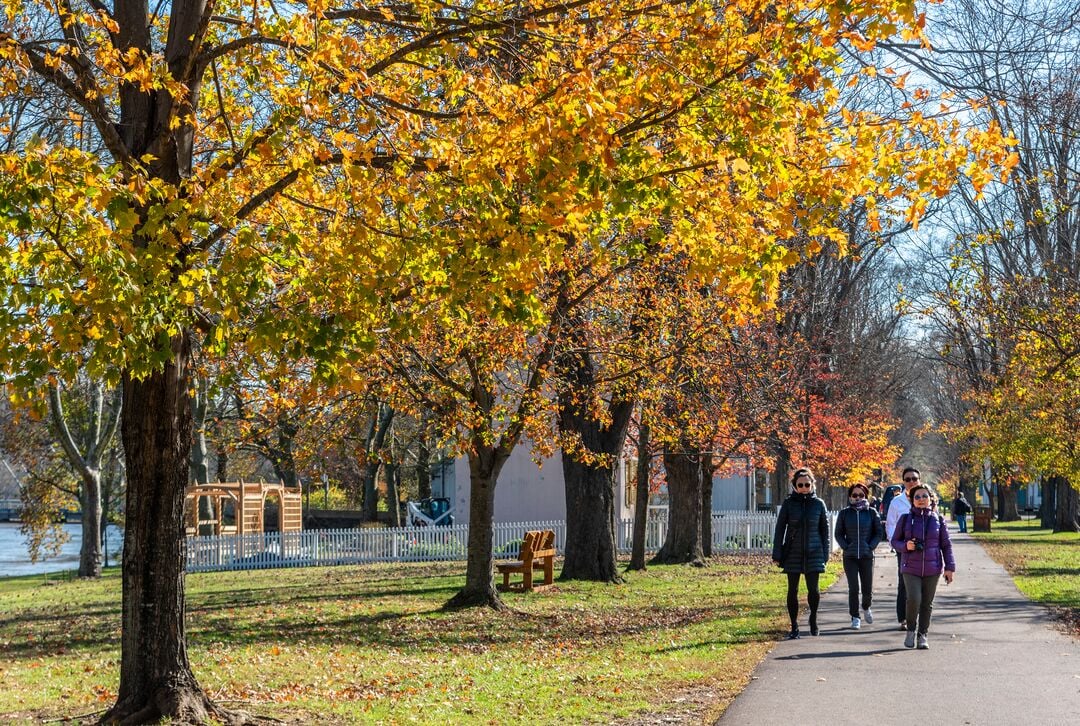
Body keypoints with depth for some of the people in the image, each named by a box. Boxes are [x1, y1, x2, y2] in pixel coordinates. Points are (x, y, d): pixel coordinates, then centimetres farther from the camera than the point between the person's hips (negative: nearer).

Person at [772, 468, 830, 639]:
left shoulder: (818, 504, 2)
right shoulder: (789, 503, 0)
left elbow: (824, 530, 8)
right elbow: (779, 529, 2)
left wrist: (825, 554, 3)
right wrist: (777, 554, -2)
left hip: (813, 553, 0)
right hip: (792, 553, 0)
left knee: (813, 588, -7)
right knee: (793, 590, 3)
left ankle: (813, 618, 21)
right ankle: (794, 627, 13)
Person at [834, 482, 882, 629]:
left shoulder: (872, 513, 2)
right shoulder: (844, 513, 3)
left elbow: (878, 533, 6)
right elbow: (839, 533, 7)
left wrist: (870, 546, -6)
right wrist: (845, 546, -5)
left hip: (867, 556, 0)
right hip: (850, 557, 0)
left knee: (867, 589, 4)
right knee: (853, 588, -4)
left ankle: (866, 608, 35)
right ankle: (855, 618, 7)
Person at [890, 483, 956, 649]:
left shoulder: (938, 519, 4)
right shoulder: (905, 519, 1)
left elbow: (946, 544, 7)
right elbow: (894, 540, 8)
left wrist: (950, 567, 1)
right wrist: (905, 546, -13)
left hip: (932, 569, 1)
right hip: (911, 568, -1)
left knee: (927, 604, 5)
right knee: (914, 599, -17)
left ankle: (922, 635, 18)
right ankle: (911, 629, 6)